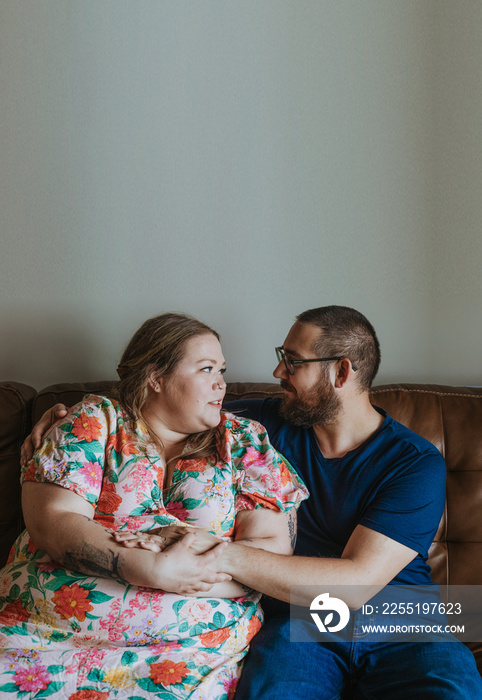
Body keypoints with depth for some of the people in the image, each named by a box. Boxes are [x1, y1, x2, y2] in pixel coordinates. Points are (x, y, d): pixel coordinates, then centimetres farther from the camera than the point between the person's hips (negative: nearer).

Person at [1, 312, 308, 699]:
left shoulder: (243, 440, 9)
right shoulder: (94, 421, 6)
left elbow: (274, 549, 1)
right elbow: (52, 521, -6)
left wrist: (182, 573, -14)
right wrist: (154, 569, -18)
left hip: (188, 644, 1)